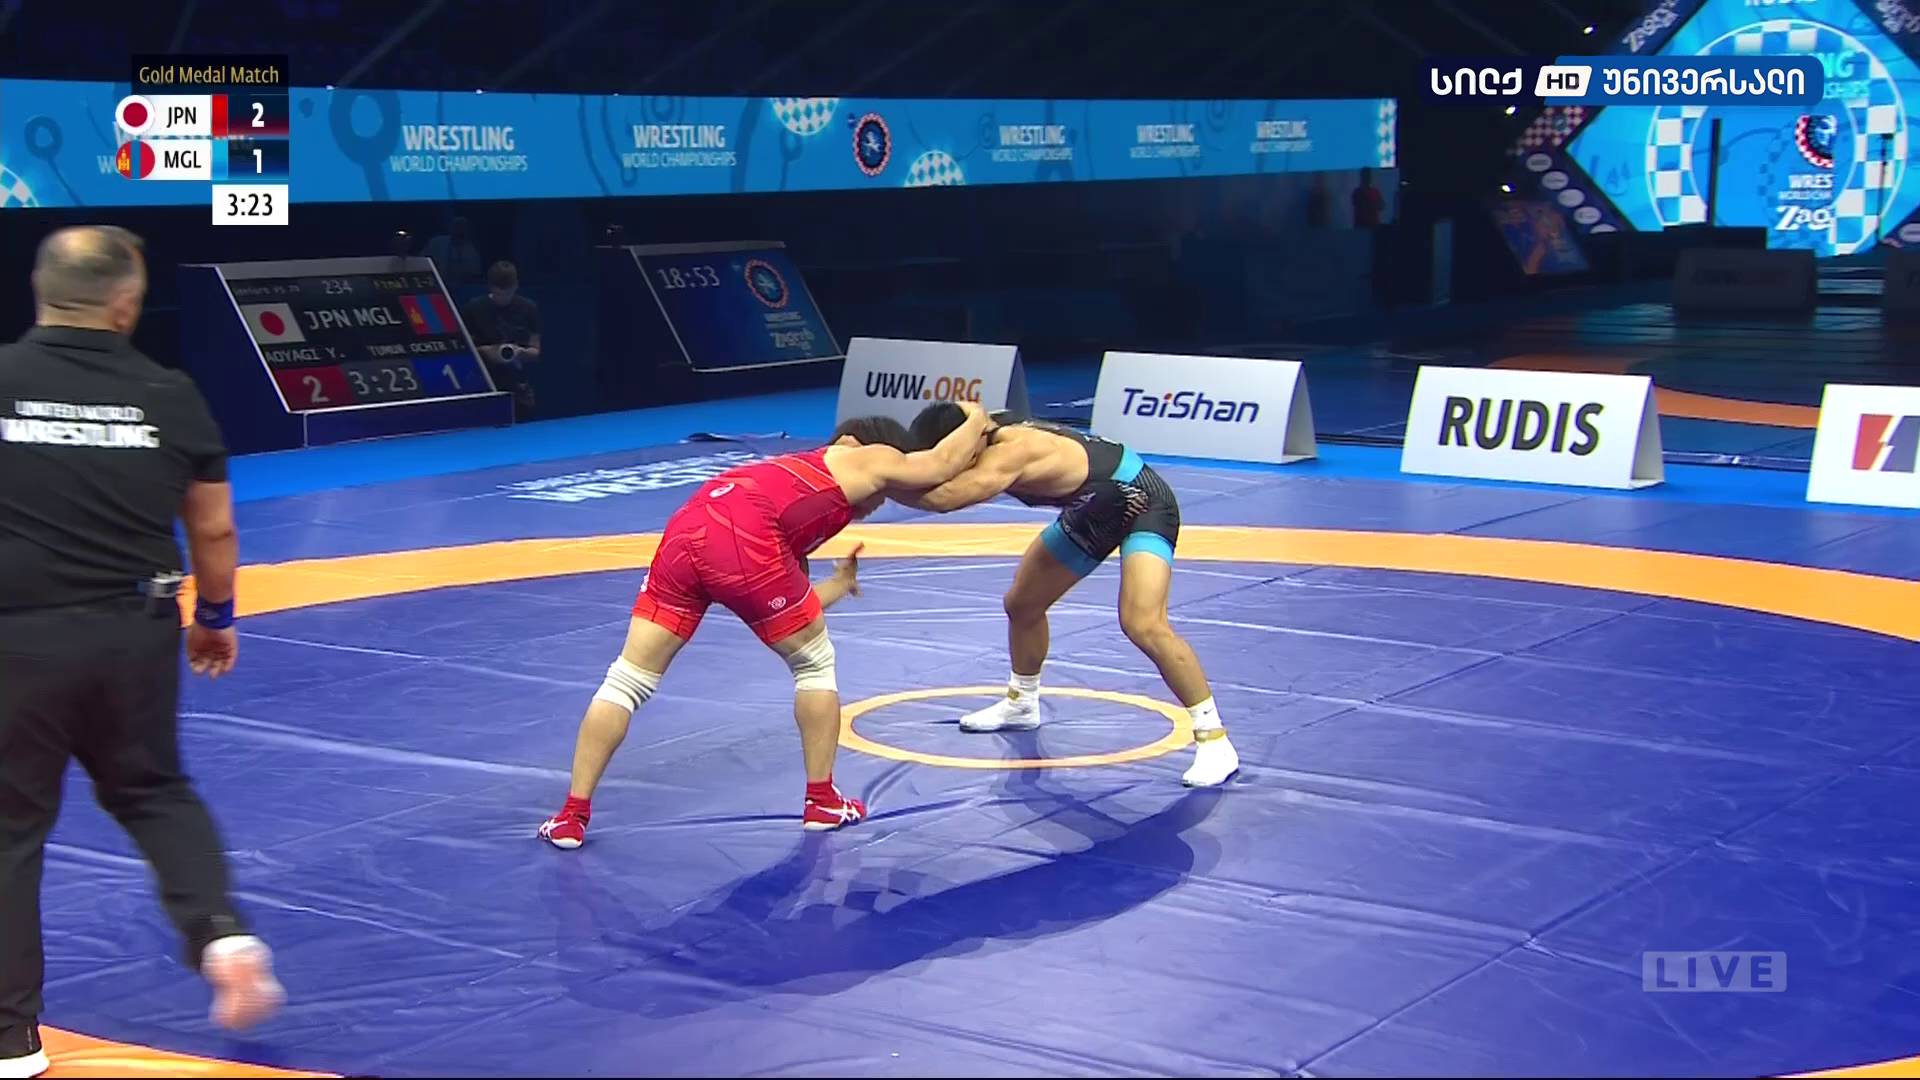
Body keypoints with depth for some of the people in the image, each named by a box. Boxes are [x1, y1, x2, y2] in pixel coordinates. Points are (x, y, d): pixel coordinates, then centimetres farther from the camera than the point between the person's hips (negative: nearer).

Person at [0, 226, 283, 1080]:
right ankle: (223, 935, 4)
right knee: (154, 793, 24)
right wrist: (215, 616, 24)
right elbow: (214, 528, 8)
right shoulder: (169, 395, -1)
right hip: (136, 632, 2)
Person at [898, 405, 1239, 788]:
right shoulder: (990, 444, -11)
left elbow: (943, 497, -51)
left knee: (1143, 626, -27)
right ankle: (1021, 704, 43)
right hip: (1092, 510, 10)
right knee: (1022, 604, 17)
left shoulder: (1009, 454, -38)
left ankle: (1213, 740, -16)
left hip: (1143, 503, -10)